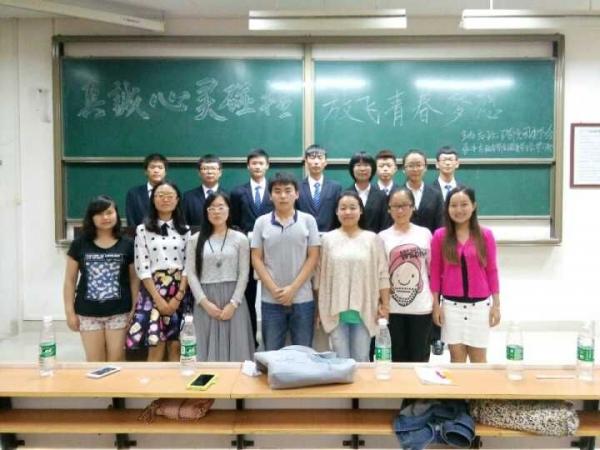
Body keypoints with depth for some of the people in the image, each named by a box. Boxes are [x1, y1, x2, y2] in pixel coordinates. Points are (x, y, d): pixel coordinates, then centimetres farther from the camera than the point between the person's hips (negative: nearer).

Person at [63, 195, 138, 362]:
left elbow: (134, 279, 2)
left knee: (116, 361, 7)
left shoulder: (127, 244, -1)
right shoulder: (79, 244, 1)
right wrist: (70, 311, 1)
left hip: (119, 313, -1)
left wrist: (135, 309, -2)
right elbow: (70, 280, 4)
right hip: (88, 313, 1)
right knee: (94, 362, 11)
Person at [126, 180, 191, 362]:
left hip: (180, 293, 2)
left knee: (175, 346, 5)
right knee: (156, 347, -3)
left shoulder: (185, 230, 7)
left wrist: (178, 297, -9)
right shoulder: (143, 229, 1)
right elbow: (142, 268, -4)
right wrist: (159, 299, -11)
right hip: (153, 292, -1)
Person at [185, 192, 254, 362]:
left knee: (236, 348, 2)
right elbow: (191, 274, 1)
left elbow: (244, 274, -1)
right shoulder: (195, 240, 5)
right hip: (205, 302, 1)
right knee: (208, 350, 5)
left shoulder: (240, 238, 2)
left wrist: (233, 303, -11)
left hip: (233, 300, -1)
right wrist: (205, 302, -9)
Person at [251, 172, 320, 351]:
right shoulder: (261, 222, 2)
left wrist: (293, 288, -10)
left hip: (302, 298, 0)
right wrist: (274, 289, -9)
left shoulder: (308, 220, 0)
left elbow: (313, 257, -2)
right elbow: (256, 259, 2)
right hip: (271, 299, 1)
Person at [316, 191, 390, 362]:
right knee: (340, 360, 7)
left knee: (361, 360, 9)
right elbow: (320, 275, 5)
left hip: (364, 311, 0)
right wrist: (319, 307, 5)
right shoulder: (328, 239, 2)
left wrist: (385, 304, -1)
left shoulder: (372, 239, 1)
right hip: (336, 311, 0)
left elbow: (382, 275, 2)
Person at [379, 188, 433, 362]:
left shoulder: (425, 233, 3)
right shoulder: (383, 237, 0)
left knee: (419, 356, 9)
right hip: (394, 306, 0)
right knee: (399, 356, 11)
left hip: (421, 306, 0)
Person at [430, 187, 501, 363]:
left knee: (478, 357, 9)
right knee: (456, 356, 8)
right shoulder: (440, 236, -2)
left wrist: (496, 304, 0)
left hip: (480, 304, 0)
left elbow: (492, 270, 1)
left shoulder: (485, 235, -2)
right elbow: (435, 272, 2)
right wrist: (436, 304, 0)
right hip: (451, 305, 0)